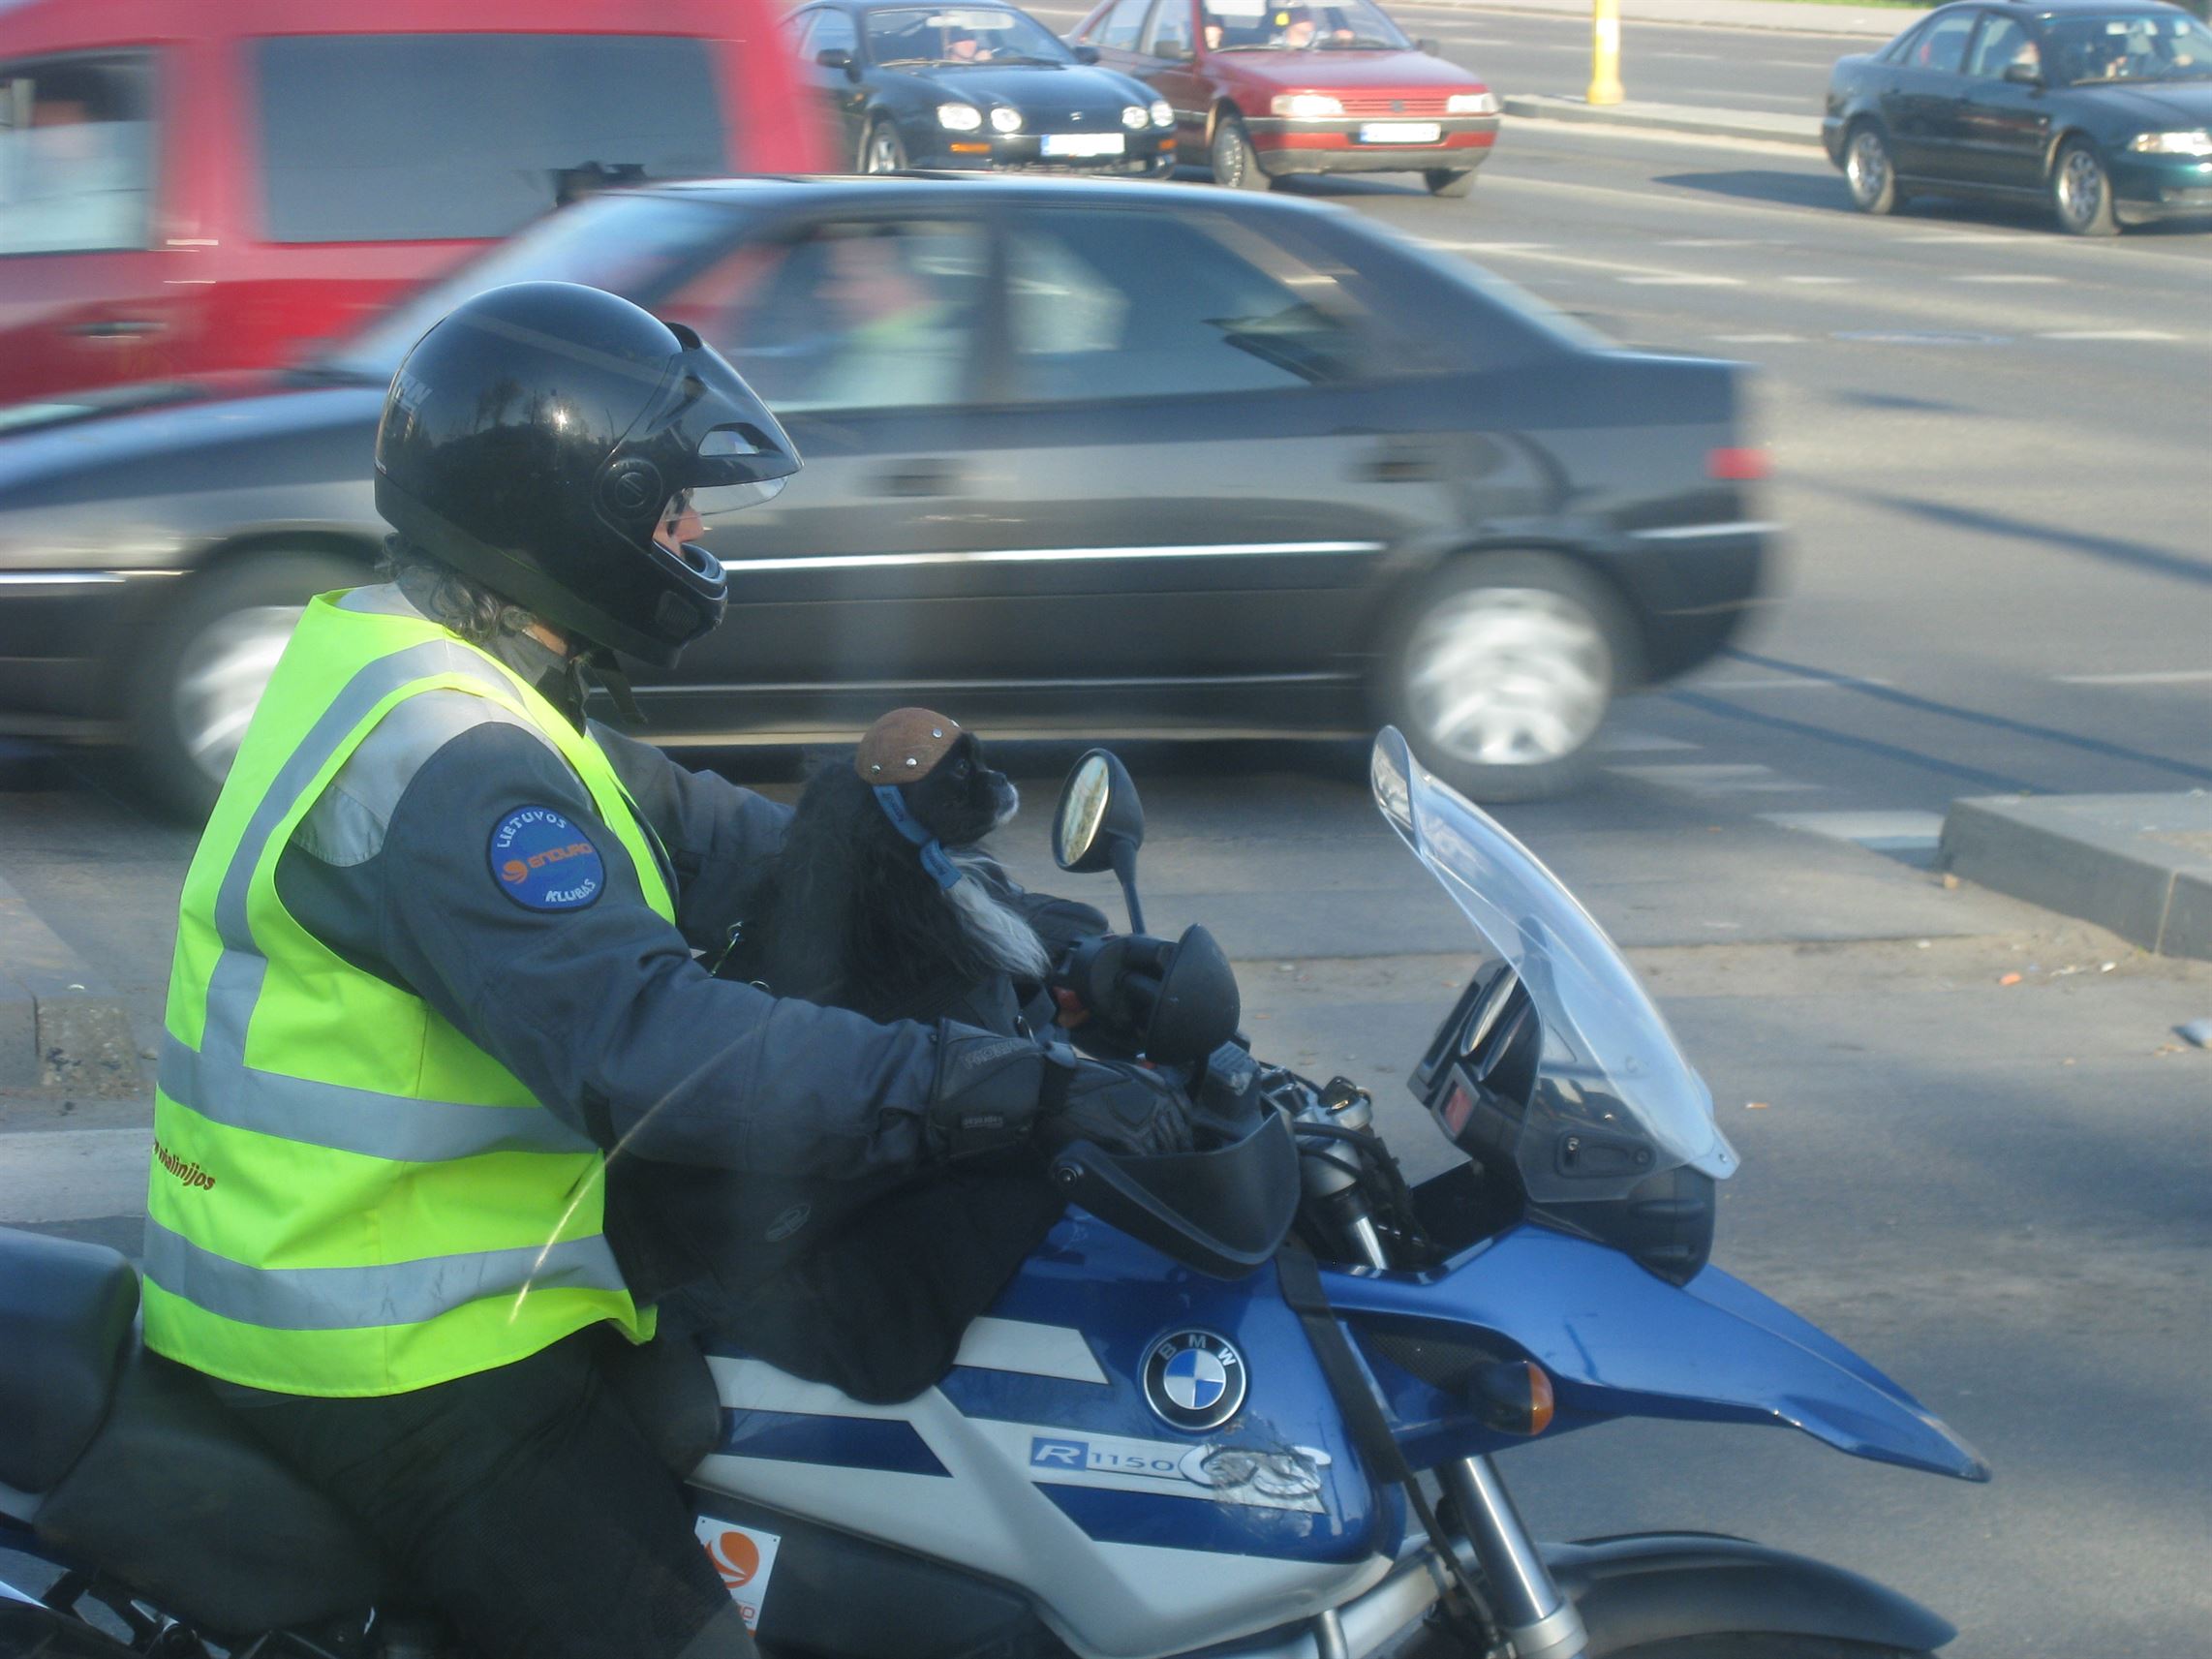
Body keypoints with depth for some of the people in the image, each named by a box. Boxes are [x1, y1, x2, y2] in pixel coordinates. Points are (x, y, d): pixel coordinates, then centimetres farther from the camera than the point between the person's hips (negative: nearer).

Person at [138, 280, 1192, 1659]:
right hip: (394, 1357, -11)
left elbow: (702, 842, 11)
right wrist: (1019, 1090, -36)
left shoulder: (439, 681, 11)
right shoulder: (445, 762, -24)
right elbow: (642, 1043, -35)